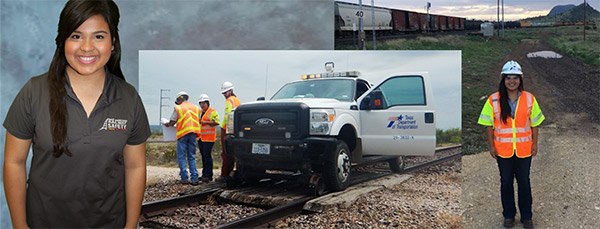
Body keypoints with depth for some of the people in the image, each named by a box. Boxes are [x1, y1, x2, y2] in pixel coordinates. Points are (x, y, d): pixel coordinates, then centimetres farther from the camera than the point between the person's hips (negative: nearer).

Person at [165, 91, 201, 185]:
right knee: (192, 157, 8)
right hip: (193, 133, 4)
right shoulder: (196, 108, 12)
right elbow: (198, 121, 13)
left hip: (183, 133, -4)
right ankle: (194, 179, 3)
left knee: (181, 156, 4)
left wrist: (167, 124, 16)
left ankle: (184, 178, 0)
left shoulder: (178, 108, -2)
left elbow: (172, 122, -4)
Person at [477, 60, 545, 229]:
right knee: (506, 183, 10)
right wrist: (491, 146, -3)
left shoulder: (529, 99, -1)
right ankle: (508, 215, 24)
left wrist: (535, 143, 2)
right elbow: (488, 125, -1)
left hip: (524, 149, 0)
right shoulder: (493, 100, -5)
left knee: (524, 182, 9)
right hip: (503, 150, 0)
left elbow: (534, 123, 5)